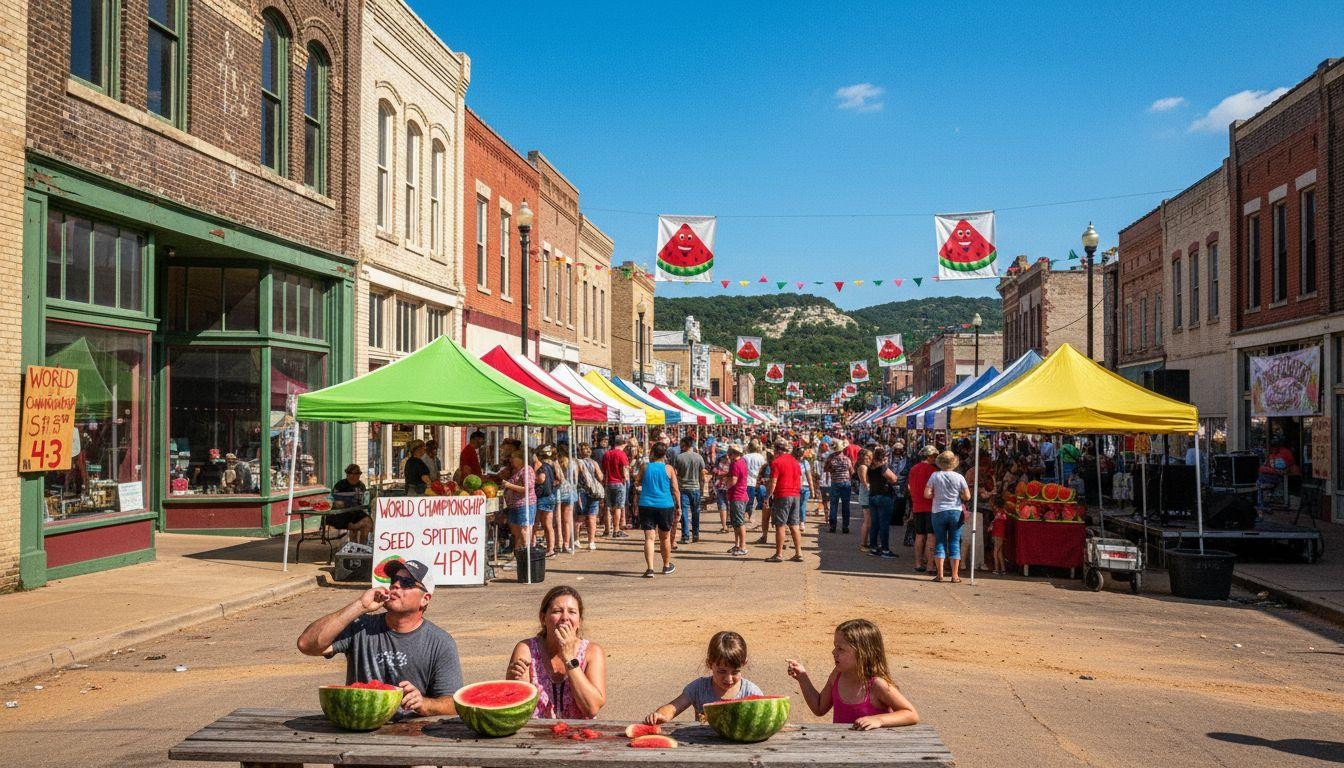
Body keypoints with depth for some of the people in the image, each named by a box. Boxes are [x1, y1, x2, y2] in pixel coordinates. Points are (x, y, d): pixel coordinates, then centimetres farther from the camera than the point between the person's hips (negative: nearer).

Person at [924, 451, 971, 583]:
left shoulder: (935, 476, -5)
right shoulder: (959, 477, -5)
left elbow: (927, 494, -7)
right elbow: (967, 497, -5)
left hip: (938, 511, 0)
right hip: (956, 512, 0)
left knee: (940, 542, 6)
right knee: (955, 542, 5)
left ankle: (940, 574, 0)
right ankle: (954, 575, 4)